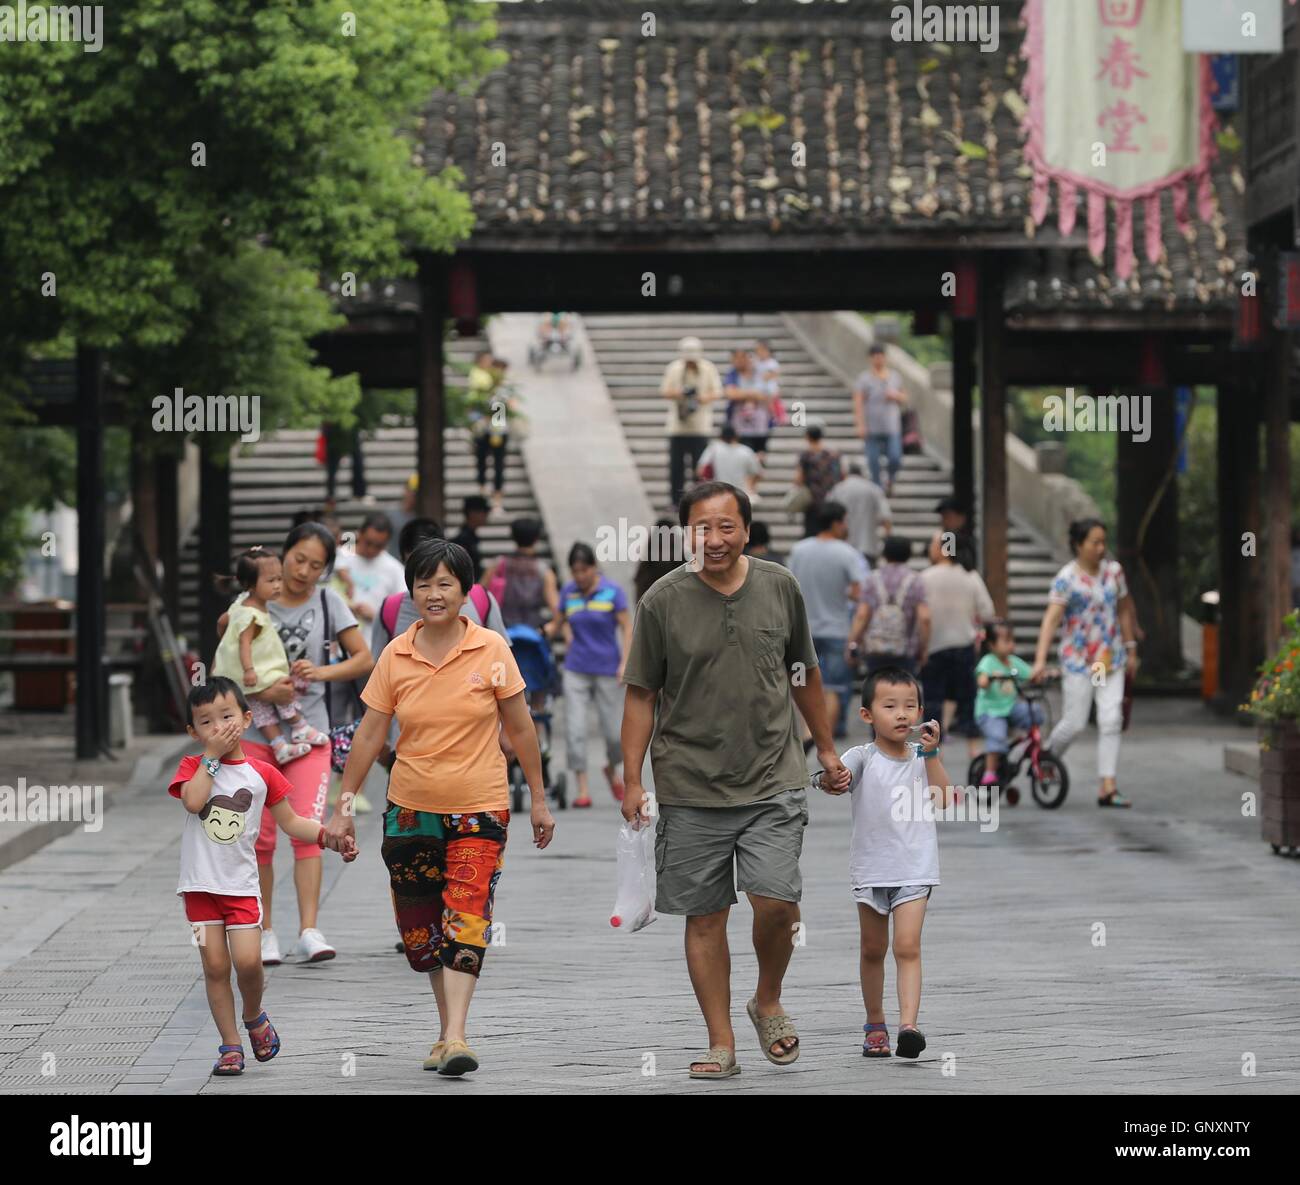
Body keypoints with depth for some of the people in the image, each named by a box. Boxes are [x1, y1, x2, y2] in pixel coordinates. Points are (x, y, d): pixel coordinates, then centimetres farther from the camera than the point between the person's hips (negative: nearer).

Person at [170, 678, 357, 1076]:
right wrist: (212, 756, -12)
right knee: (215, 966, 0)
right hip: (201, 883, 0)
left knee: (247, 961, -12)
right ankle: (230, 1045, 9)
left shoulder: (262, 774, 5)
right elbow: (194, 802, -18)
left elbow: (291, 822, 12)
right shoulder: (193, 767, 3)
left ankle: (254, 1017, 19)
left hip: (241, 884, 0)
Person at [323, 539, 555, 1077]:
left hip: (479, 809, -3)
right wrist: (344, 807, 4)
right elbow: (369, 736, 4)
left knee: (466, 913, -16)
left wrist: (538, 801, 5)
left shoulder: (491, 650, -5)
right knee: (419, 927, 6)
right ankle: (446, 1028, 21)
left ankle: (456, 1037, -22)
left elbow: (520, 729, 2)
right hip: (411, 809, 3)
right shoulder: (395, 656, 0)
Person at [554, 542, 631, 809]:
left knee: (615, 733, 1)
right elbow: (560, 621, 20)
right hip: (576, 669, 2)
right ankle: (582, 789, -4)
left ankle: (612, 769, 33)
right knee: (574, 729, -9)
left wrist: (625, 663, -10)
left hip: (607, 670, -2)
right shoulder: (568, 592, 5)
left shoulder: (612, 592, -4)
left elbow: (626, 627, -3)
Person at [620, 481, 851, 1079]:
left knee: (775, 901, -12)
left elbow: (804, 673, 18)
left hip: (773, 781, 1)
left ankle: (768, 1002, 15)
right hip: (691, 788, -1)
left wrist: (826, 748, 24)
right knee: (704, 916, 3)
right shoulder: (663, 601, -3)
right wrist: (632, 781, -5)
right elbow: (641, 696, 1)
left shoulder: (779, 587, 4)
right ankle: (721, 1043, 12)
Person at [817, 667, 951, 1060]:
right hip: (870, 868, 1)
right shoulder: (863, 758, -2)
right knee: (873, 950, 12)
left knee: (907, 946, -13)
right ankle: (875, 1025, 25)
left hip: (914, 869, 0)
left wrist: (931, 754, -15)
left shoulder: (922, 759, 4)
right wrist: (832, 781, -44)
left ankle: (908, 1024, -21)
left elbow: (944, 799, -8)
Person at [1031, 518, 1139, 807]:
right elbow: (1051, 619, -20)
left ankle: (1108, 787, -4)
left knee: (1111, 721, -4)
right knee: (1074, 723, -2)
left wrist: (1130, 650, 18)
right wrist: (1040, 660, -29)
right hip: (1078, 661, -4)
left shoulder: (1113, 571, 5)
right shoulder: (1067, 578, -11)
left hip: (1111, 659, 4)